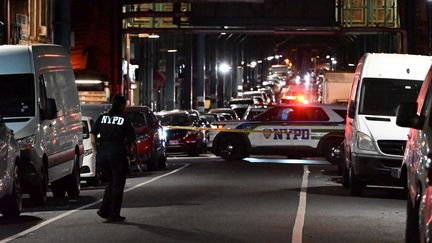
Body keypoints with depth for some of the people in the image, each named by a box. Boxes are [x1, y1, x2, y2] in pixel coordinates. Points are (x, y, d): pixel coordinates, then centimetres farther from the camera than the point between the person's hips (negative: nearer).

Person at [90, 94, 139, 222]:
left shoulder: (102, 118, 7)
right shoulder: (125, 120, -4)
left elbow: (93, 138, 1)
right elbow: (132, 141, -4)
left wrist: (98, 151, 9)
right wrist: (136, 155, 8)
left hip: (102, 154, 5)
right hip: (118, 154, -5)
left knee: (111, 183, 20)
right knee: (118, 185, 5)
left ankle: (104, 210, 13)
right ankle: (113, 214, 5)